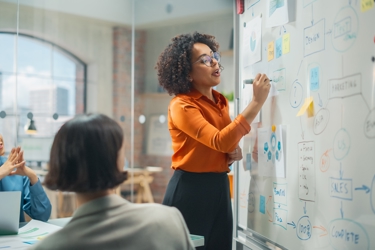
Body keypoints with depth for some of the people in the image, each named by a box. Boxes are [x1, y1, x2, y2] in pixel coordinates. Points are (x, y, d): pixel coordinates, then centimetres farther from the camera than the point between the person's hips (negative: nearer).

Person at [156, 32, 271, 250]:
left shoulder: (221, 101, 9)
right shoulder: (181, 105, -15)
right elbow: (220, 141, -28)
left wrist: (235, 151, -1)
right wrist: (257, 102, -27)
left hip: (220, 188, 7)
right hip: (190, 191, -7)